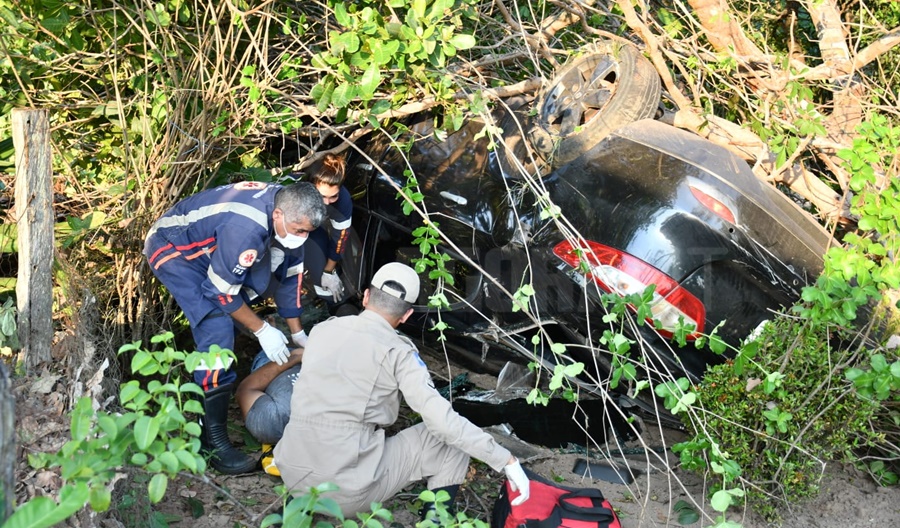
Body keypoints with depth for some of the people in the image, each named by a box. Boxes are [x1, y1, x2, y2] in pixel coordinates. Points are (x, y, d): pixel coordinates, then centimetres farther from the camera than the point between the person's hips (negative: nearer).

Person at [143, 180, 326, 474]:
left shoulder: (290, 212, -11)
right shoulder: (247, 229, -38)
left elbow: (290, 274, 2)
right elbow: (221, 290, -28)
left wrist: (298, 333, 6)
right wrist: (261, 330, -17)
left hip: (206, 249, 10)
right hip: (172, 250, -10)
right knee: (217, 330, -23)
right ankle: (212, 441, -19)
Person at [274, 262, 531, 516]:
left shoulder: (321, 329, 8)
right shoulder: (397, 351, -7)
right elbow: (442, 419, -14)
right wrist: (507, 460, -7)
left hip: (293, 477, 6)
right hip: (348, 492, -5)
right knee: (450, 439, 7)